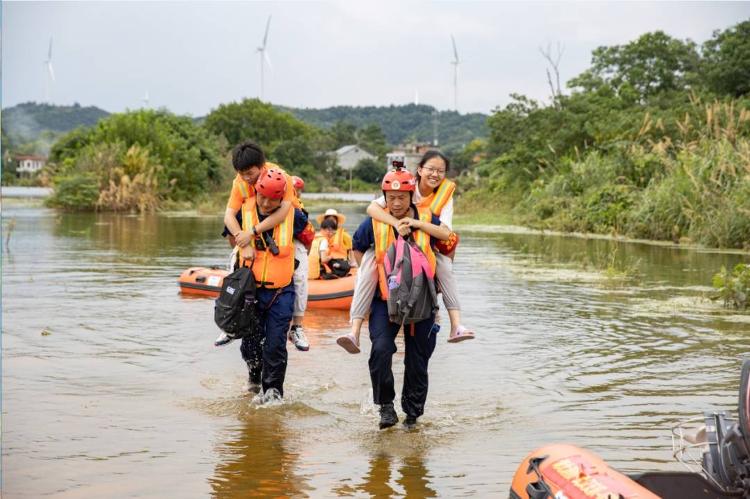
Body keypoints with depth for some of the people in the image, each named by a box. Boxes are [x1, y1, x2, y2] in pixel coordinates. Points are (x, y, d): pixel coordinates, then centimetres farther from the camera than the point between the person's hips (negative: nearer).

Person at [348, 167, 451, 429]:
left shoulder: (426, 218, -1)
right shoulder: (374, 222, -1)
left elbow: (450, 236, -16)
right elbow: (357, 248, 15)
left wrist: (418, 224, -21)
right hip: (385, 298, -1)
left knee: (418, 359, 7)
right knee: (381, 350, -20)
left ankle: (413, 413, 22)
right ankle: (386, 405, -3)